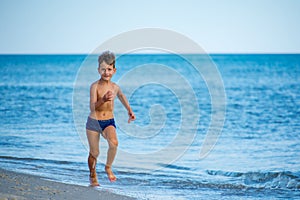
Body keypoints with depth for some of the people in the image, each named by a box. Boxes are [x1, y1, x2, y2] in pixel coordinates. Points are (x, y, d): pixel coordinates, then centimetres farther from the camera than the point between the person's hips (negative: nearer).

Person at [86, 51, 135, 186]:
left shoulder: (115, 87, 1)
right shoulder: (95, 86, -13)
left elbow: (121, 96, 25)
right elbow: (92, 107, -22)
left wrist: (129, 110, 26)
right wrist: (103, 100, -38)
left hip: (109, 122, 2)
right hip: (93, 122, -2)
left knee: (114, 143, -26)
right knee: (94, 153, 6)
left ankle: (108, 167, 0)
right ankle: (92, 175, 34)